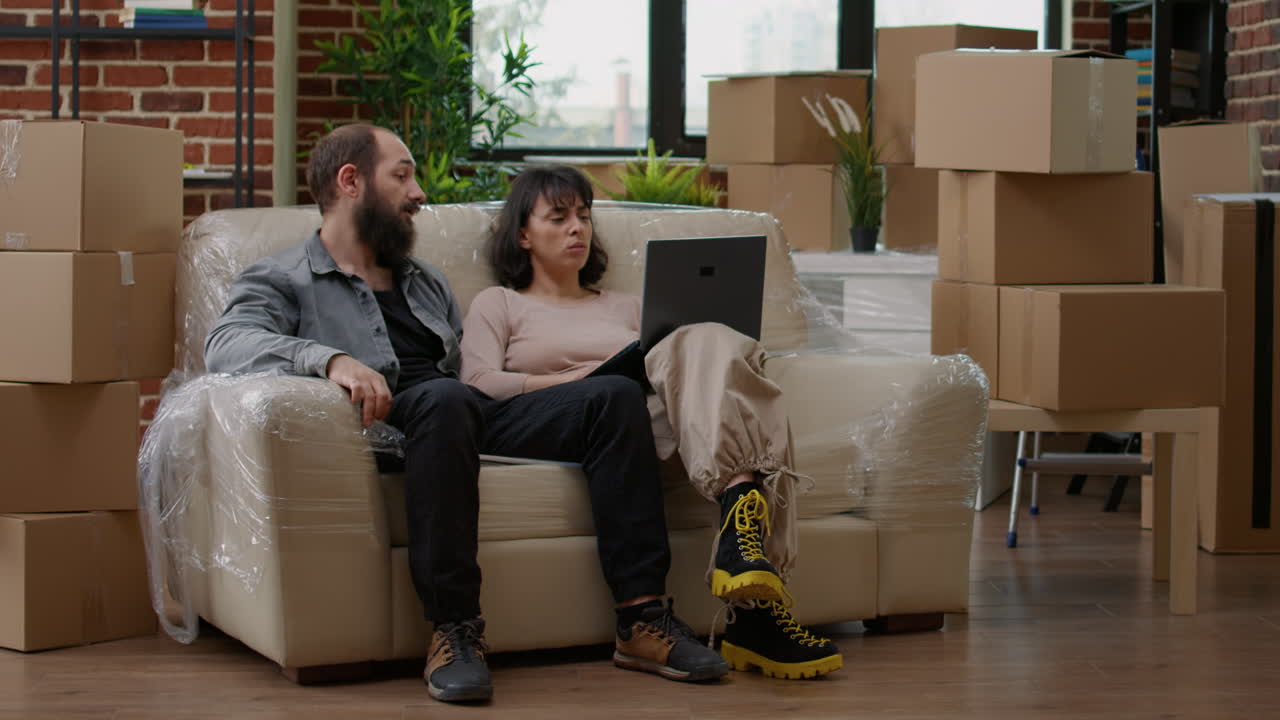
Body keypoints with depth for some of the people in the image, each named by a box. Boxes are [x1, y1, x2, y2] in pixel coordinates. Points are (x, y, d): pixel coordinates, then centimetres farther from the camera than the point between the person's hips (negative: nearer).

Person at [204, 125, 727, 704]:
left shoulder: (427, 283, 34)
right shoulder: (280, 281, 12)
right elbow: (227, 343, -10)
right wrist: (330, 359, -28)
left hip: (477, 419, 6)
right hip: (390, 424, -6)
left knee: (615, 395, -16)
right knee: (443, 398, -39)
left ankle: (642, 617, -23)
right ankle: (454, 630, -39)